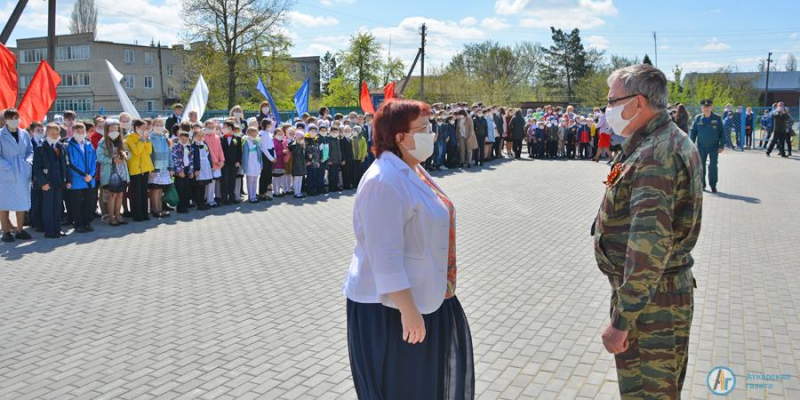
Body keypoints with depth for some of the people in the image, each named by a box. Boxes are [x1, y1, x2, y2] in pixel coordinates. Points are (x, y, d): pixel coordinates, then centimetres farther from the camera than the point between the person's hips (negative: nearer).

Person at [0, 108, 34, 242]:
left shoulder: (24, 134, 6)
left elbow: (30, 151, 12)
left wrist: (28, 162, -6)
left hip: (23, 174, 4)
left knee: (22, 202, 8)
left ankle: (19, 230, 18)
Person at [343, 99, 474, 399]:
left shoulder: (411, 169, 7)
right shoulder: (385, 181, -26)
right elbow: (386, 257, -28)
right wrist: (408, 310, -27)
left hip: (424, 296, 10)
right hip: (391, 307, -10)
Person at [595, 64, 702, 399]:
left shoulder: (657, 155, -23)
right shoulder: (668, 141, 11)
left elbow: (650, 245, -30)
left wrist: (622, 321, -27)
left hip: (651, 301, -10)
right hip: (667, 291, 10)